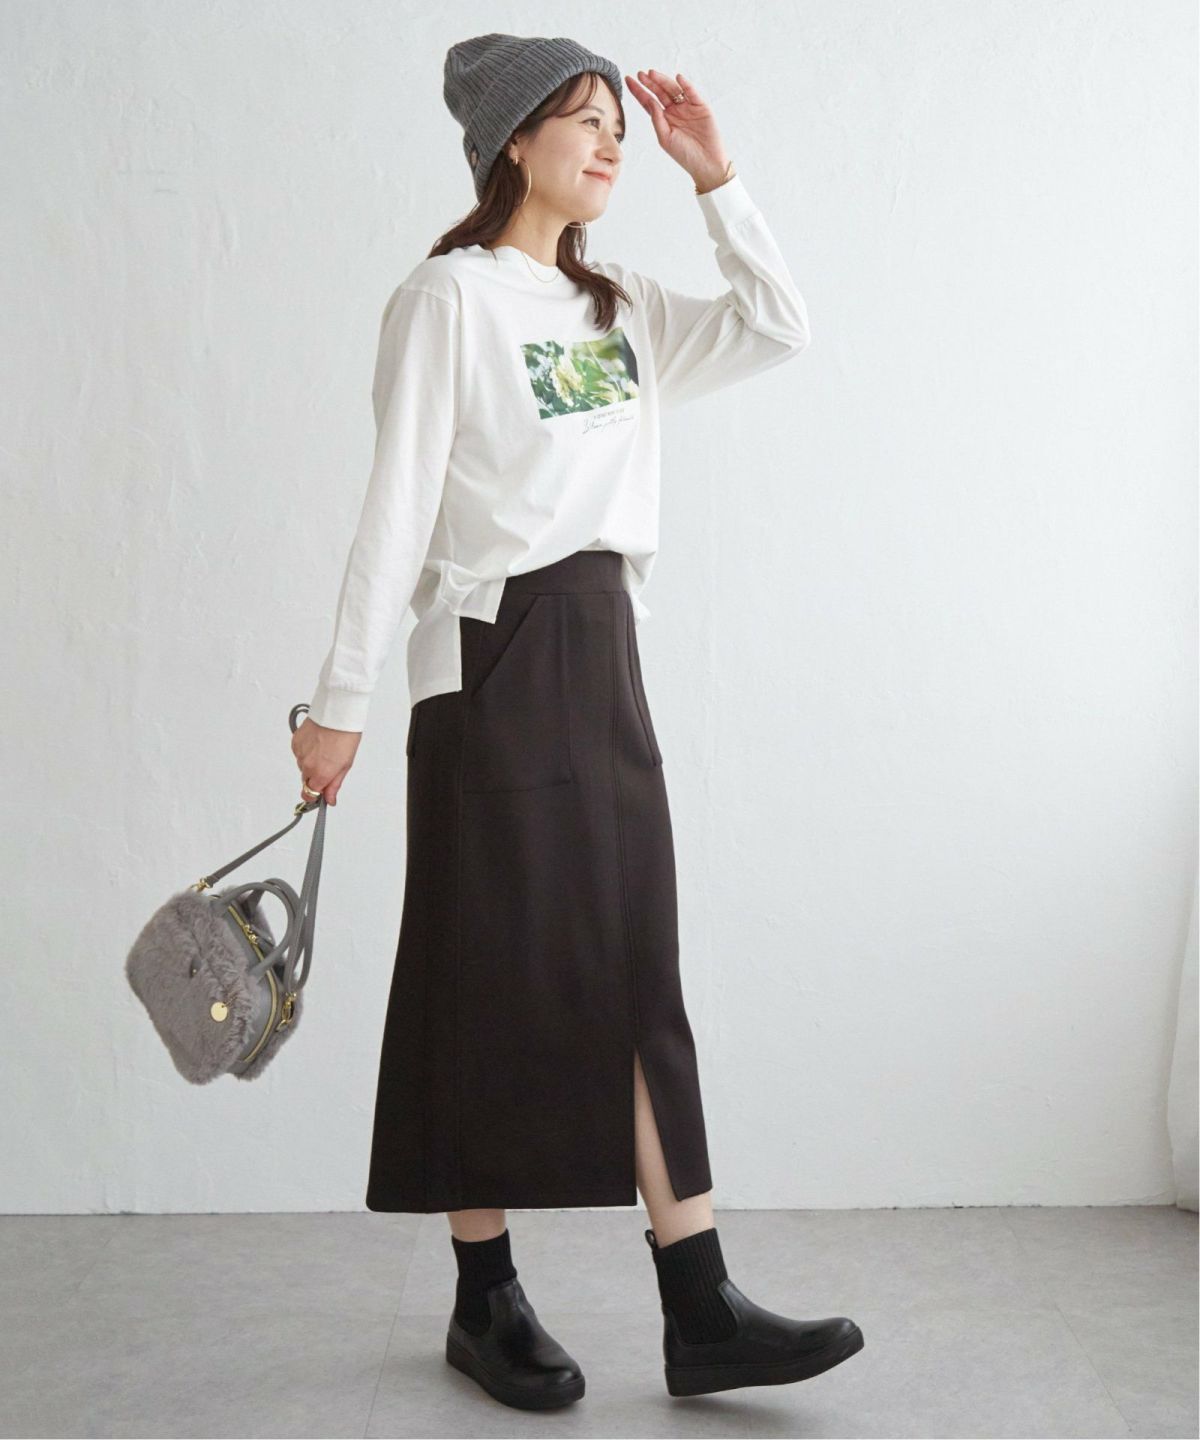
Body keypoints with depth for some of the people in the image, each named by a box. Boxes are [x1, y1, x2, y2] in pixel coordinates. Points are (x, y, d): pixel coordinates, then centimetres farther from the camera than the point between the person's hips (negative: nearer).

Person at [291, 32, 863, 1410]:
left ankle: (699, 1311, 7)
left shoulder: (620, 306, 15)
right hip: (496, 657, -7)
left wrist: (712, 176, 6)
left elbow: (777, 328, 12)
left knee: (638, 978, 4)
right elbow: (398, 505, -11)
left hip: (605, 651, 7)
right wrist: (341, 699, -13)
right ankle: (485, 1301, 16)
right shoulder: (450, 295, -6)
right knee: (495, 982, 1)